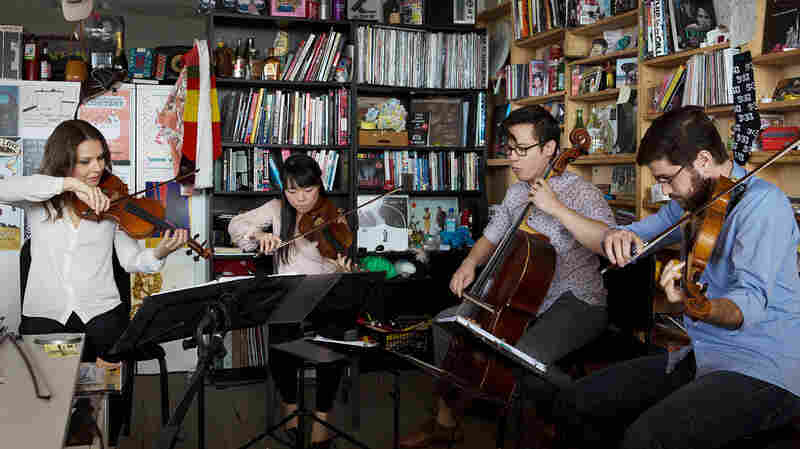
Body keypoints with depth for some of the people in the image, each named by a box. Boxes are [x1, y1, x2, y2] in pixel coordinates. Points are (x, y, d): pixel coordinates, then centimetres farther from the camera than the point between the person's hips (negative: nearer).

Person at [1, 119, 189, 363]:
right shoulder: (39, 200, 6)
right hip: (43, 315, 0)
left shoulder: (111, 202, 8)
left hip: (101, 312, 0)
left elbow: (130, 259, 3)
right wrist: (68, 184, -23)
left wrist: (158, 254, -20)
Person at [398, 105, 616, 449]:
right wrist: (470, 263, 1)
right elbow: (491, 237, 23)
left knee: (528, 354, -36)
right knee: (447, 322, 3)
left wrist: (557, 208, -28)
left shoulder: (579, 192, -13)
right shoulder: (516, 193, 11)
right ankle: (446, 421, 16)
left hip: (577, 304, -8)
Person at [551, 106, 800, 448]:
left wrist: (693, 308, -49)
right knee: (573, 405, -3)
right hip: (702, 356, 8)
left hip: (765, 371, -8)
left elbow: (751, 301, -27)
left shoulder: (762, 202, -16)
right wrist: (617, 237, -8)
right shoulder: (691, 201, 11)